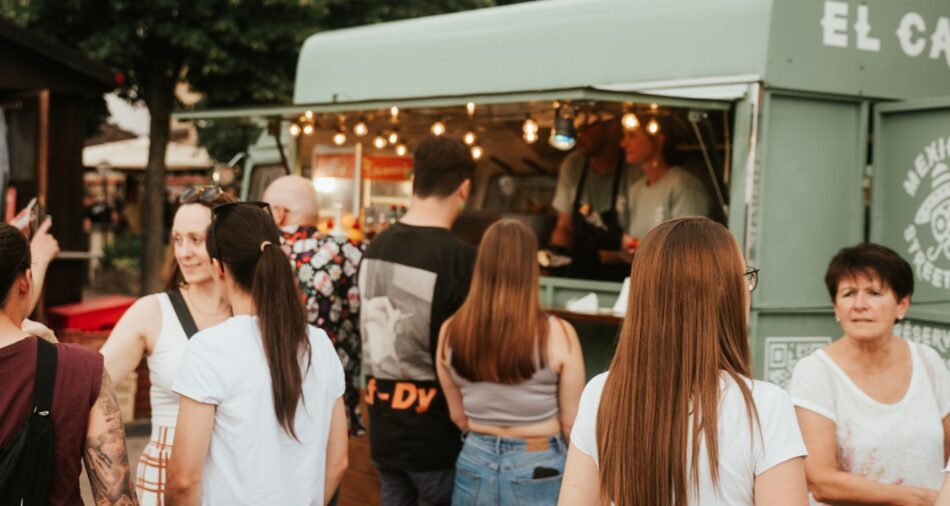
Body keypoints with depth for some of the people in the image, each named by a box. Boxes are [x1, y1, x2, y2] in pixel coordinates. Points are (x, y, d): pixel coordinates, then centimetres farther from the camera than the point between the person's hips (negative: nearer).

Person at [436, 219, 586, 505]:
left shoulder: (451, 332, -6)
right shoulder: (557, 334, -15)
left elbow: (458, 417, 6)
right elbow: (571, 424, -6)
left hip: (475, 465, 3)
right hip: (538, 471, -2)